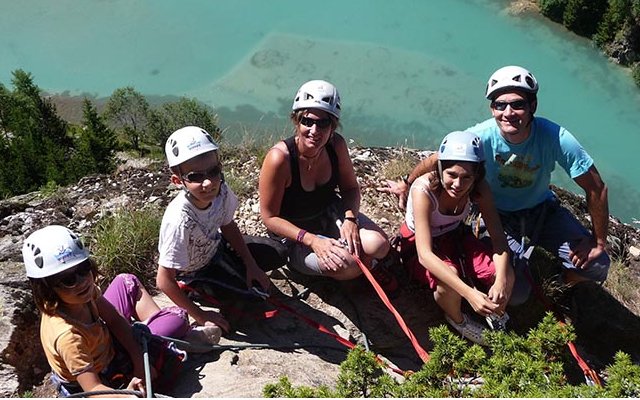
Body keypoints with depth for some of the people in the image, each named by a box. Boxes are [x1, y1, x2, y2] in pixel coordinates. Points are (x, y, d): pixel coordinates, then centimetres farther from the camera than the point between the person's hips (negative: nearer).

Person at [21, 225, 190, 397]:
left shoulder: (84, 291, -20)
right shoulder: (67, 335, -41)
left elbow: (114, 319, -11)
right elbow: (93, 388, -40)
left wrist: (139, 362, -19)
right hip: (103, 378, -7)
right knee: (177, 319, -13)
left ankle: (158, 321, 26)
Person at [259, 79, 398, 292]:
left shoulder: (336, 145, -15)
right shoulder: (279, 158, -29)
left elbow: (350, 187, 0)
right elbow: (270, 217, -20)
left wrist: (350, 219, -21)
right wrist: (311, 240, -30)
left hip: (330, 214, 4)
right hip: (294, 235, -4)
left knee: (378, 245, -22)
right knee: (346, 265, -29)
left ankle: (370, 263, 16)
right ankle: (368, 264, 9)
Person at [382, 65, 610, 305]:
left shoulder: (556, 138, -28)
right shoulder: (480, 137, -29)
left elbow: (596, 189, -18)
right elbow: (435, 161, -11)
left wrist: (599, 242, -15)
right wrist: (405, 185, 5)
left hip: (541, 210, 2)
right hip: (497, 215, -1)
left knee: (596, 266, -13)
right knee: (514, 294, -15)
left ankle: (559, 281, 21)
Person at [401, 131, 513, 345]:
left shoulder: (479, 188, -21)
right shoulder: (424, 191, -35)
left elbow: (498, 236, -20)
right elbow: (425, 254, -41)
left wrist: (501, 281, -40)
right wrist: (469, 293, -52)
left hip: (456, 237, 4)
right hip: (419, 245, -4)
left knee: (506, 275, -20)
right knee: (449, 281, -35)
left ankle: (496, 311, 15)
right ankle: (456, 319, 0)